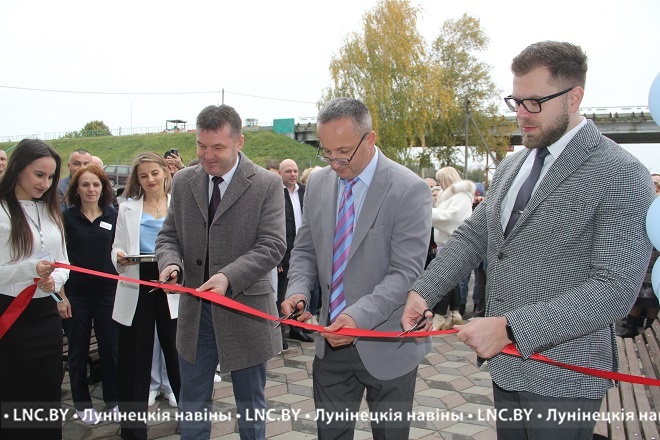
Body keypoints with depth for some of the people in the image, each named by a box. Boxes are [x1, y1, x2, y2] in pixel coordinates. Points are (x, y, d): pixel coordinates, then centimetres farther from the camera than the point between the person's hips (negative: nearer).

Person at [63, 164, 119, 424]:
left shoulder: (112, 215, 4)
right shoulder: (67, 217, -3)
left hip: (106, 289, 2)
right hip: (76, 291, -1)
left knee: (109, 346, 8)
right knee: (78, 348, 9)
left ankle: (113, 399, 23)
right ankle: (82, 402, 24)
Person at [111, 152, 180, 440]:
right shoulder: (127, 209, 10)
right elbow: (117, 248, 9)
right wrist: (120, 258, -13)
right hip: (136, 289, 2)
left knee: (177, 353, 3)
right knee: (135, 359, 8)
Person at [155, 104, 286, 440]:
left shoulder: (267, 184, -9)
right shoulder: (183, 182, 4)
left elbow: (272, 245, -15)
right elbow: (169, 235, 9)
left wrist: (229, 277, -29)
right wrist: (170, 261, -14)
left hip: (245, 309, -3)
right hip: (195, 310, 4)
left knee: (250, 406, 16)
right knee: (192, 406, 18)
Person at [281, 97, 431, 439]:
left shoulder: (409, 190, -16)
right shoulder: (317, 184, 1)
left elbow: (406, 272, -20)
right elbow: (305, 250, 9)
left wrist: (360, 315, -31)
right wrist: (297, 290, -11)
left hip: (387, 345, -4)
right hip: (332, 339, 5)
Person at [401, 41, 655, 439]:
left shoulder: (621, 175, -14)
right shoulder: (512, 166, 9)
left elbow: (615, 288, -21)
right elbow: (473, 236, 10)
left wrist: (510, 328, -26)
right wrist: (423, 291, -5)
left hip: (561, 378, -6)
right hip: (505, 364, 6)